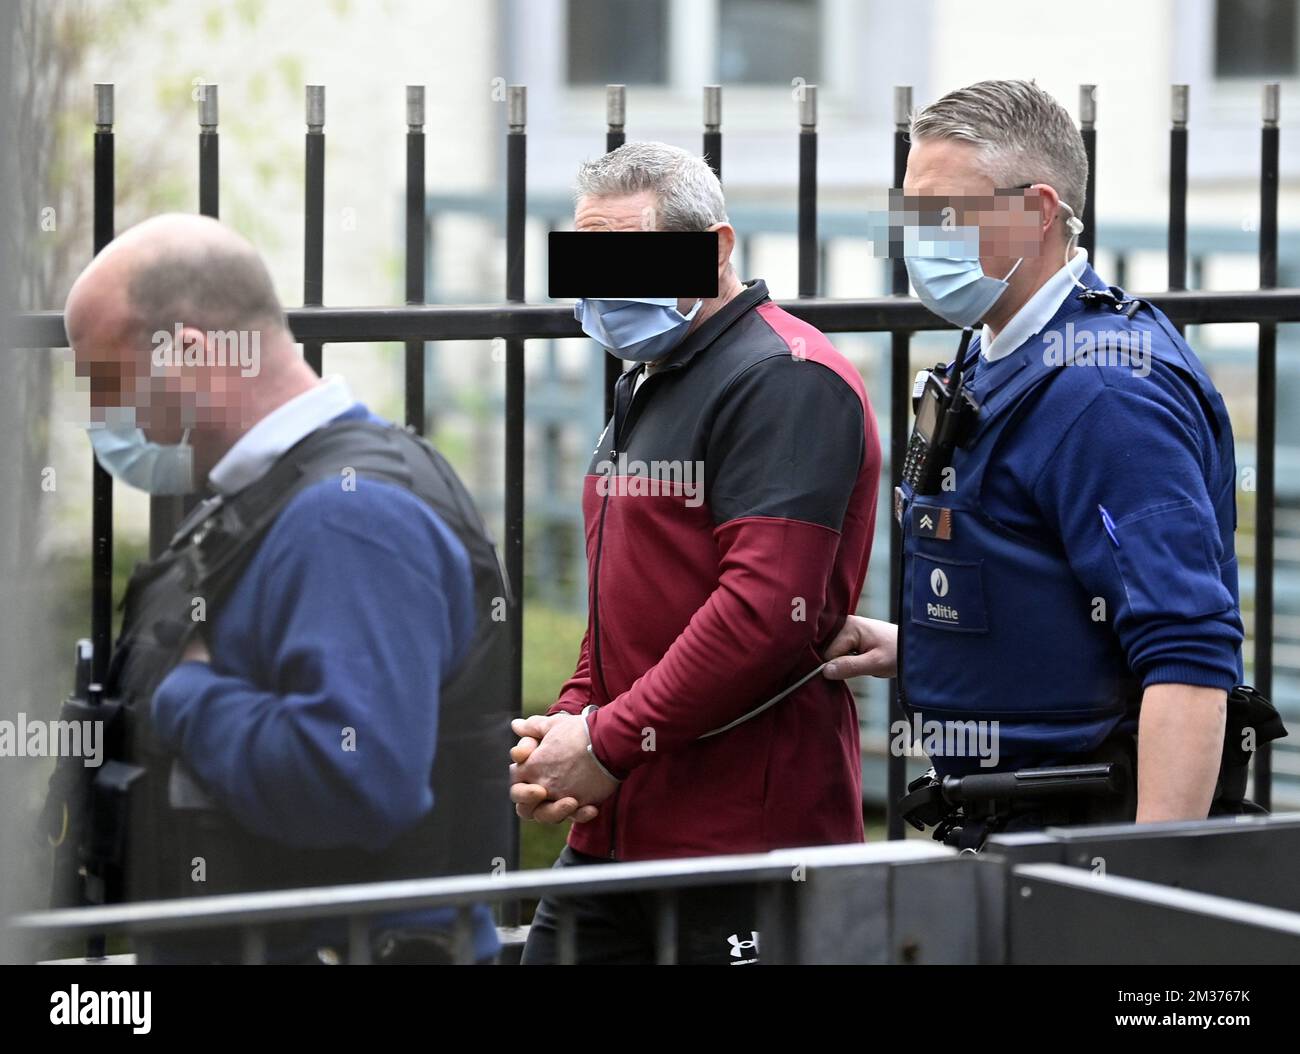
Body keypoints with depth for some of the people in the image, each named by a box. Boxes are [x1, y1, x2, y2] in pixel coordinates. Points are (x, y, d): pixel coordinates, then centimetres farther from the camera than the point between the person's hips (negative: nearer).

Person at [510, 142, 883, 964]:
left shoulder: (784, 380, -12)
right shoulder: (647, 387, 21)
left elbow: (766, 611, -22)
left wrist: (609, 744, -17)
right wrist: (567, 728, 8)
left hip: (746, 833, -9)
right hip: (614, 829, 9)